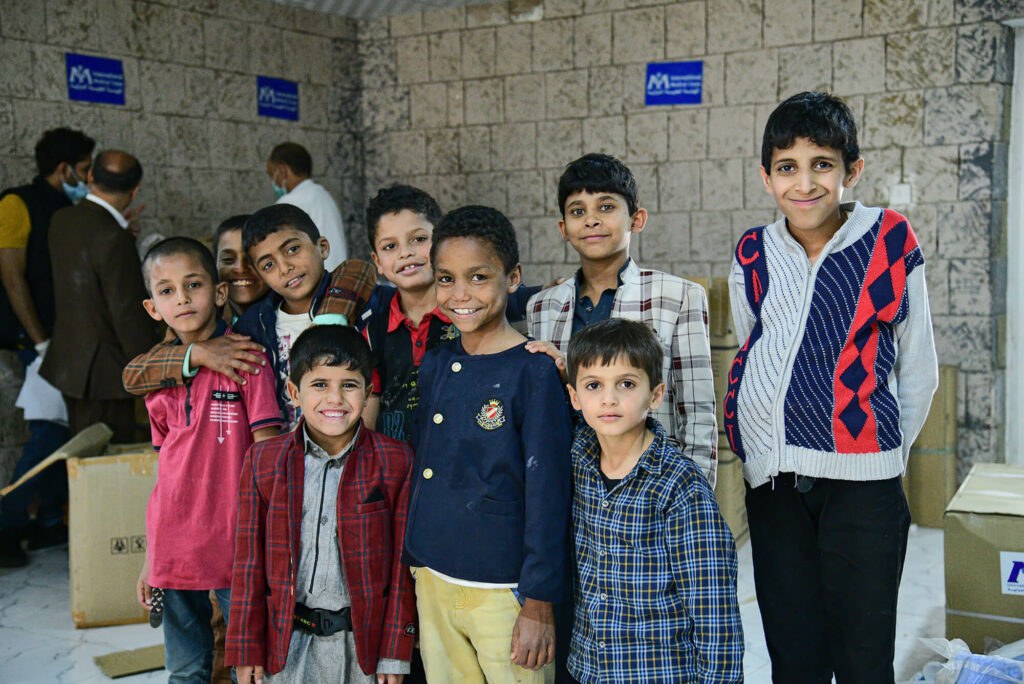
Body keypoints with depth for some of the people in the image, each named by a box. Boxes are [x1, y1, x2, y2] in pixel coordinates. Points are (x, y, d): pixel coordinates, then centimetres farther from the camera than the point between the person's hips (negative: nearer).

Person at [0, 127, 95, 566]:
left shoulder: (69, 211, 16)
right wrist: (42, 342, -17)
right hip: (42, 338, -8)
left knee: (66, 431, 10)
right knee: (48, 432, -12)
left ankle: (51, 523, 19)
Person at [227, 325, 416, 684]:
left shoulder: (395, 461, -5)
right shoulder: (262, 460, 0)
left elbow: (402, 563, -2)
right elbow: (249, 562, 3)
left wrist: (395, 653, -2)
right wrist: (246, 650, 3)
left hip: (362, 641, -1)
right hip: (287, 644, 1)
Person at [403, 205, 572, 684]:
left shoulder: (533, 371, -12)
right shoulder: (434, 366, 5)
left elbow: (547, 490, -13)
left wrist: (538, 605, -12)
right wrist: (414, 568, 15)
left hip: (503, 591, -5)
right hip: (432, 583, 6)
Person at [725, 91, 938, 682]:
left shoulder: (890, 242, -2)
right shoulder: (753, 256, 6)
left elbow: (919, 368, 5)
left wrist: (889, 449, 9)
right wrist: (758, 446, 12)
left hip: (864, 481, -3)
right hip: (774, 482, 3)